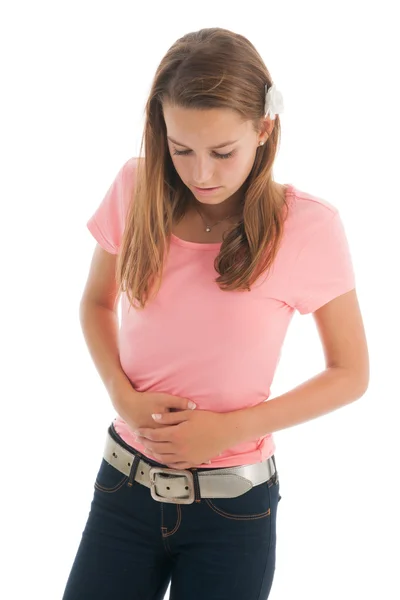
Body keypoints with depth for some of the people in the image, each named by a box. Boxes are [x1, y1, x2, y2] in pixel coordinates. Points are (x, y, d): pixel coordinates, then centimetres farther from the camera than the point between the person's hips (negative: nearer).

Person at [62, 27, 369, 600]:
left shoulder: (308, 226, -13)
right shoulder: (137, 190, -6)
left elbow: (350, 373, -4)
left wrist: (228, 429, -14)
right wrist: (123, 397, -8)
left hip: (233, 506, -2)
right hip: (125, 486, 3)